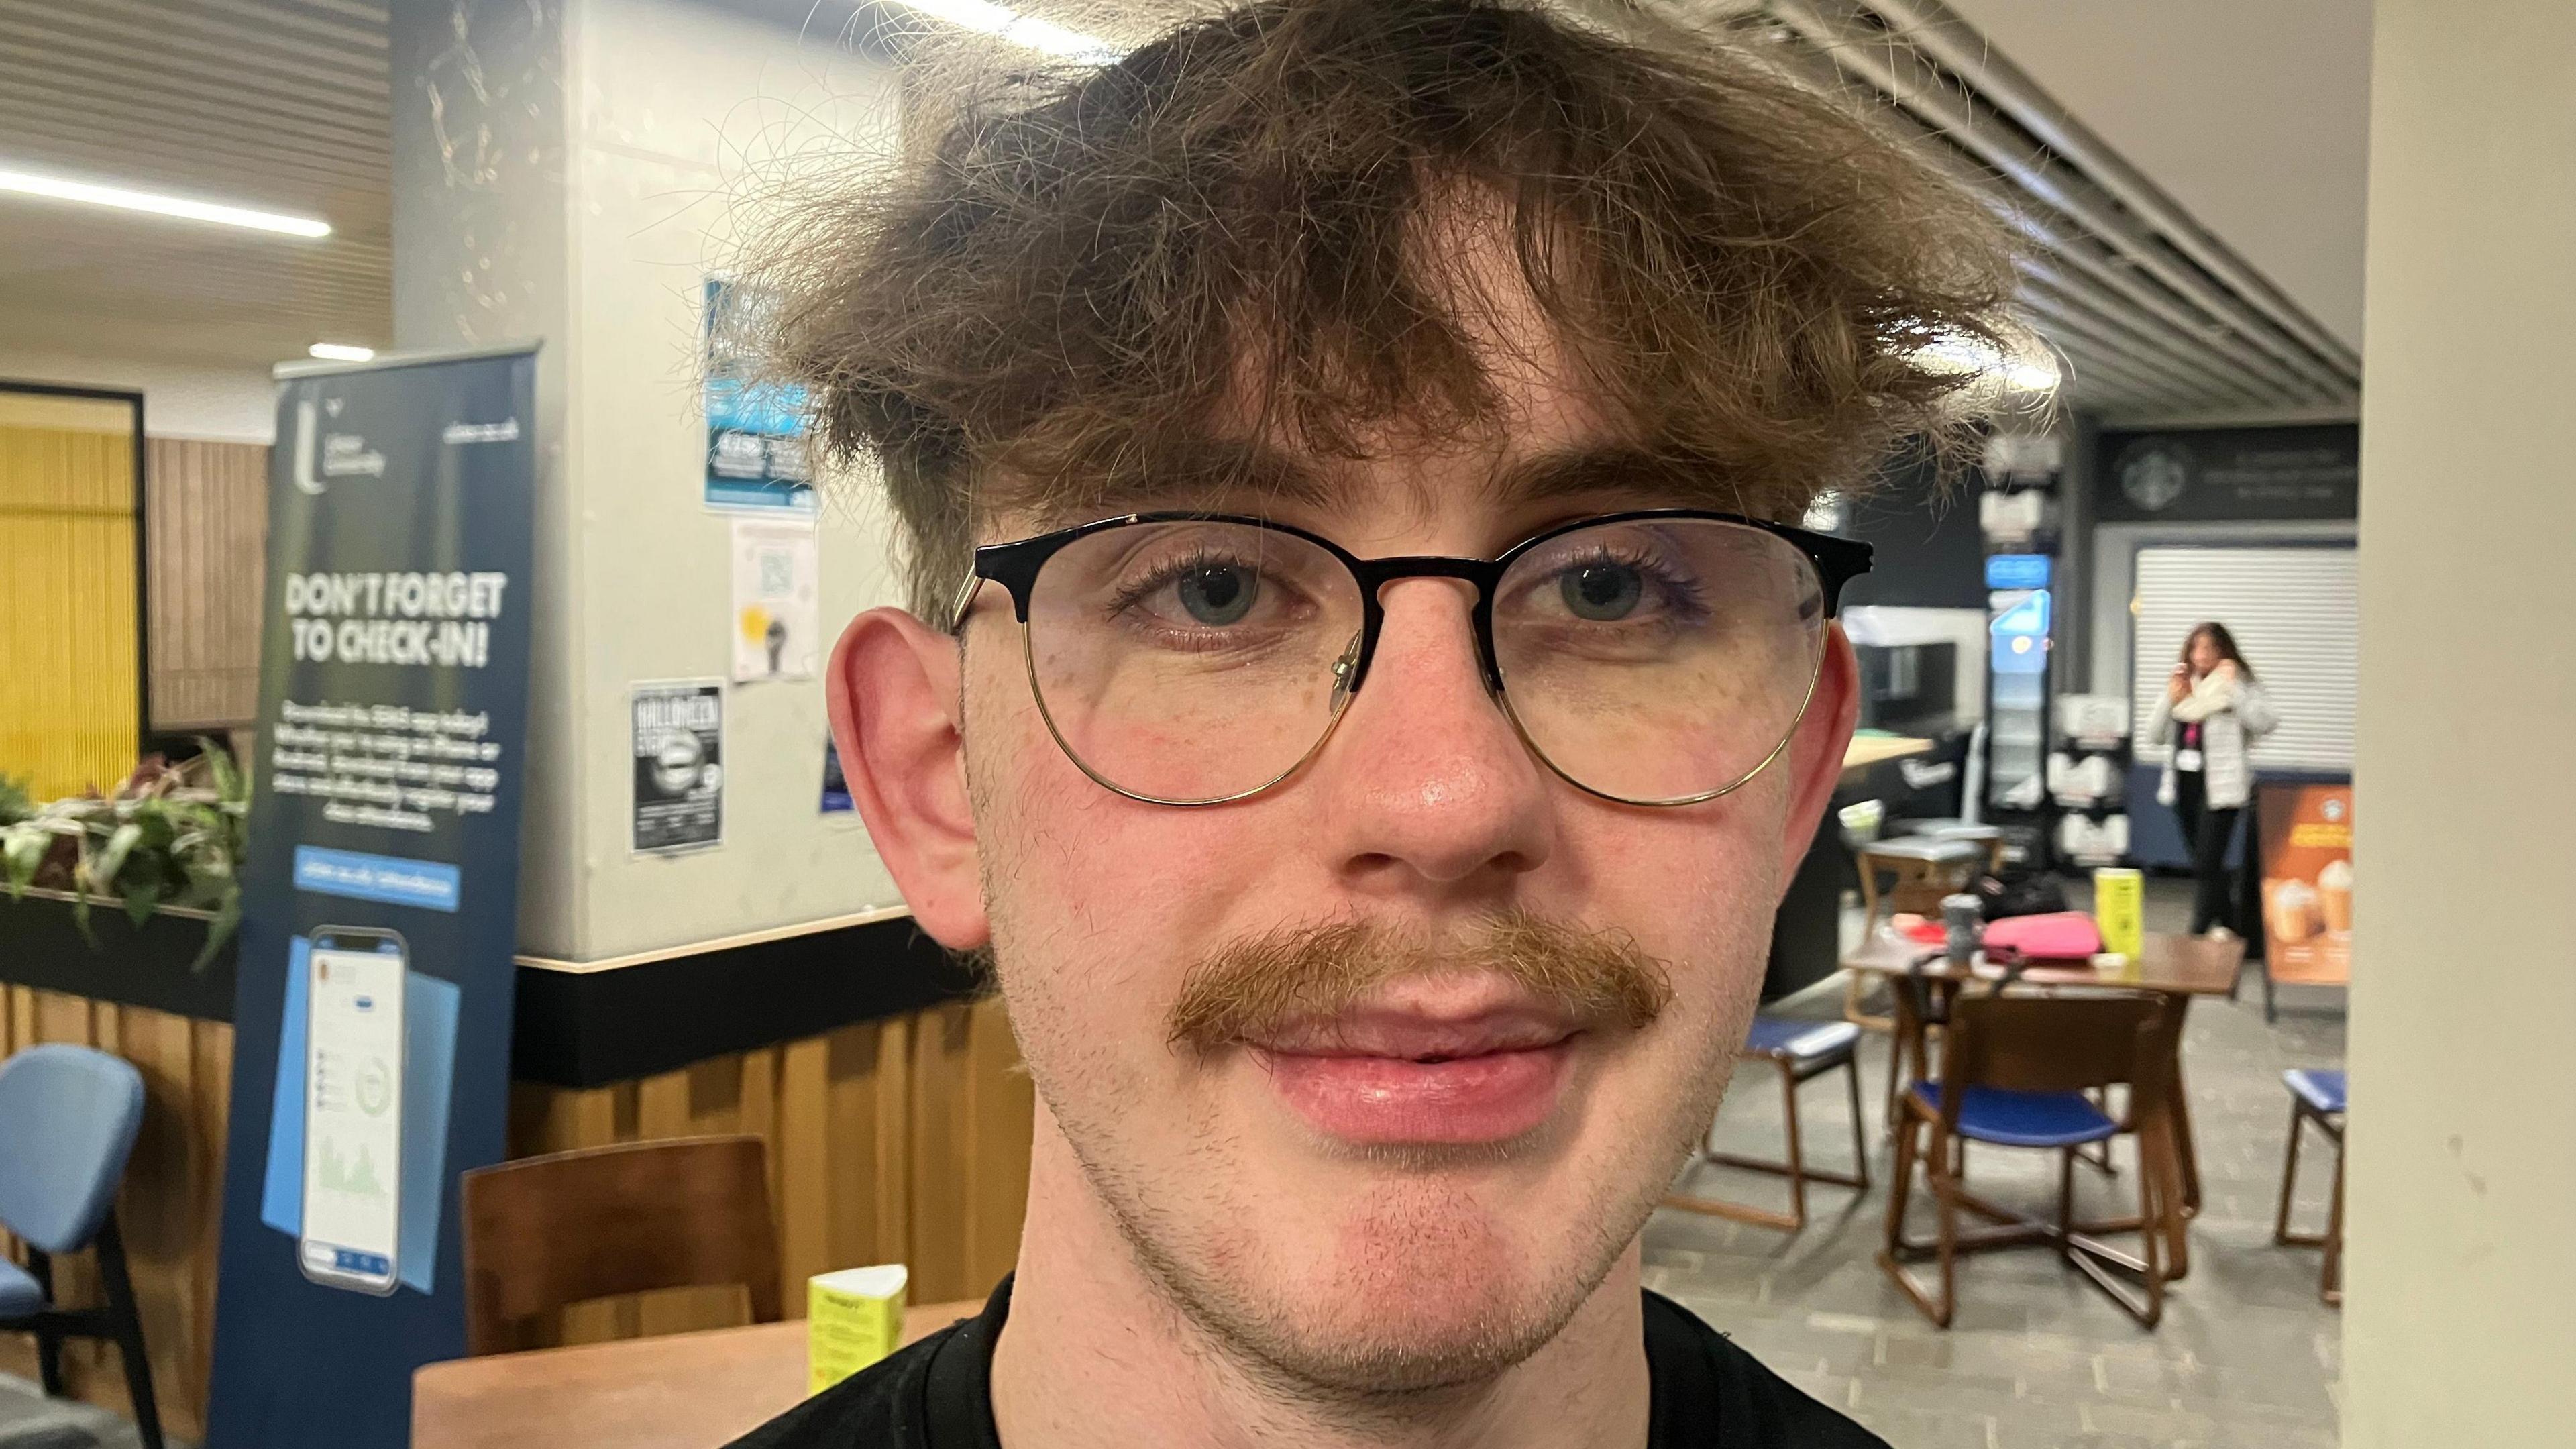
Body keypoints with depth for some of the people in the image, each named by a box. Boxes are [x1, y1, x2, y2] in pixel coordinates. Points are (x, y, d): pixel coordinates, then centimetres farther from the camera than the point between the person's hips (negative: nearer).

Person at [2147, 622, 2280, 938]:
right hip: (2184, 783, 6)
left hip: (2220, 785, -6)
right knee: (2204, 863, 16)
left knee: (2207, 864, -12)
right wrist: (2170, 699, -4)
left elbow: (2265, 723, -21)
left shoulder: (2238, 686, -4)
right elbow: (2154, 736, 9)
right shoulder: (2182, 686, 12)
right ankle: (2227, 925, 31)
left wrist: (2233, 687, -20)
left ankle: (2197, 935, -10)